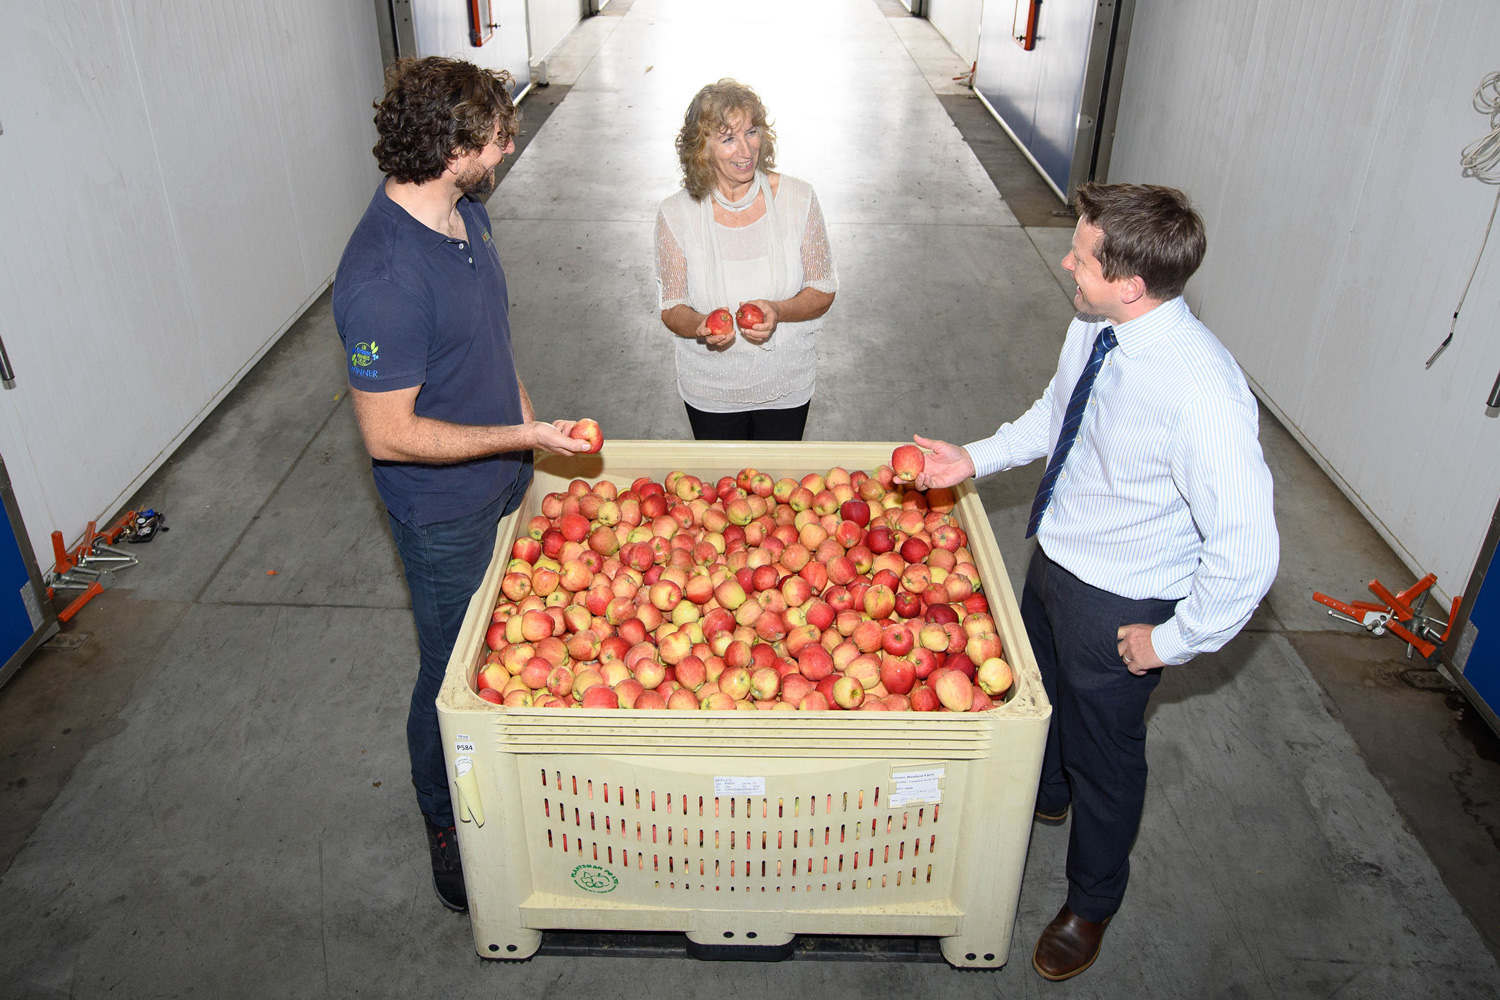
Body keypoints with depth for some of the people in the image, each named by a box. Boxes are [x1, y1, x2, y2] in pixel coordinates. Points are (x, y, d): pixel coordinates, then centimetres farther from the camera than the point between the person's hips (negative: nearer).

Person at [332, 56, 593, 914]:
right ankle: (450, 841, 36)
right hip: (445, 512, -8)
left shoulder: (466, 212, -2)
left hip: (506, 481, 8)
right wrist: (523, 436, -25)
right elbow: (390, 434, -26)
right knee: (456, 675, 11)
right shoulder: (382, 277, -31)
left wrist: (532, 431, 13)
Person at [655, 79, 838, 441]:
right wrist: (701, 326, -29)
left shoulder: (797, 199, -13)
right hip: (710, 391, 0)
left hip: (786, 385, 1)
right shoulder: (676, 214, -14)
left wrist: (778, 312, -26)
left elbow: (823, 291, -6)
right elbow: (672, 309, -6)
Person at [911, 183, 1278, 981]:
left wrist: (1170, 640, -19)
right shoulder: (1093, 326, -12)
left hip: (1120, 606, -7)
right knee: (1041, 689, 32)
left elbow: (1247, 554, -31)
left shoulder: (1202, 396, -36)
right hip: (1055, 558, 7)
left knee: (1104, 752, 17)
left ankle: (1091, 904, 48)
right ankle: (1044, 795, 67)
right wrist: (975, 459, 0)